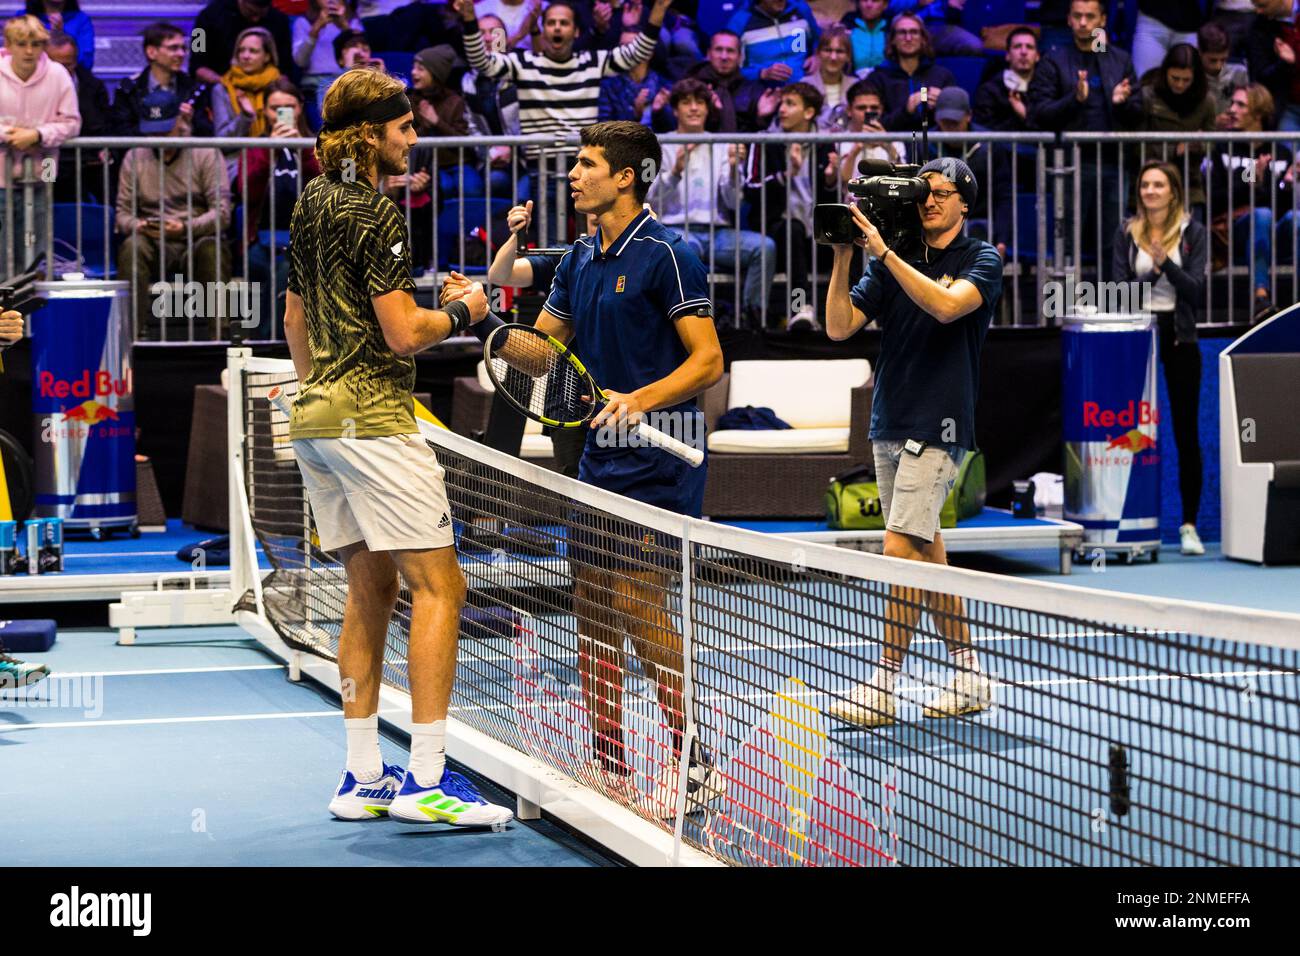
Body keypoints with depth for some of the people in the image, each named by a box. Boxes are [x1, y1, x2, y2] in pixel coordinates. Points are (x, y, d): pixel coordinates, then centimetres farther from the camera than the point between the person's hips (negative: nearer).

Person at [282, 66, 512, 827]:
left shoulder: (310, 206, 14)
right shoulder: (375, 212, -13)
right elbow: (403, 333, -17)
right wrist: (463, 312, 0)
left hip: (316, 415, 9)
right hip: (373, 416, -9)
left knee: (371, 589, 13)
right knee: (439, 586, -8)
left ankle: (364, 778, 13)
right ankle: (427, 779, -12)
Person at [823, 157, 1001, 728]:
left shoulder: (981, 261, -2)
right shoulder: (892, 264, 11)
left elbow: (947, 306, -22)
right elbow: (839, 326, 3)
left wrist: (886, 253, -22)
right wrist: (843, 257, -8)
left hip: (938, 426, -6)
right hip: (889, 425, 6)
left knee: (903, 549, -13)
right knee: (926, 557, 9)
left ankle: (883, 686, -9)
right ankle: (969, 677, 18)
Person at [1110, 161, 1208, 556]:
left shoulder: (1193, 232, 2)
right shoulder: (1127, 234, 7)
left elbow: (1196, 289, -5)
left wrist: (1166, 264, -20)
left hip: (1179, 335, -1)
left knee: (1187, 431, 0)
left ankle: (1189, 525, 4)